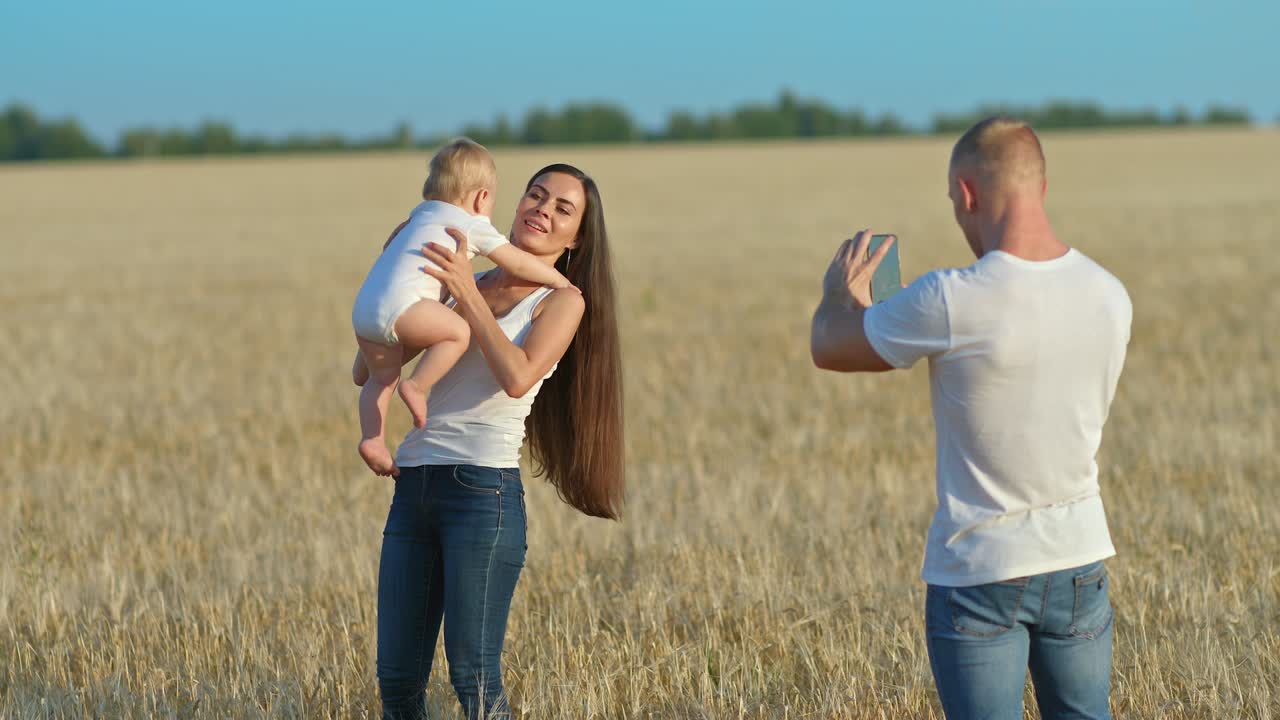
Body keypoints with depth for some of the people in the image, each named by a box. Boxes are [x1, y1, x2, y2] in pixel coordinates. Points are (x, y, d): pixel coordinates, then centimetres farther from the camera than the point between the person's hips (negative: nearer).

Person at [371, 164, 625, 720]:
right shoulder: (464, 285, 18)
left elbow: (518, 376, -15)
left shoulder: (563, 300, 4)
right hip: (415, 489, 5)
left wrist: (468, 293, -13)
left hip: (482, 490, -5)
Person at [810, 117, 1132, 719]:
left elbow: (828, 348, -5)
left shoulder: (951, 303, -20)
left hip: (980, 573, -5)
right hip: (1080, 562, 5)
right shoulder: (1109, 298, -3)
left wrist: (840, 293, 19)